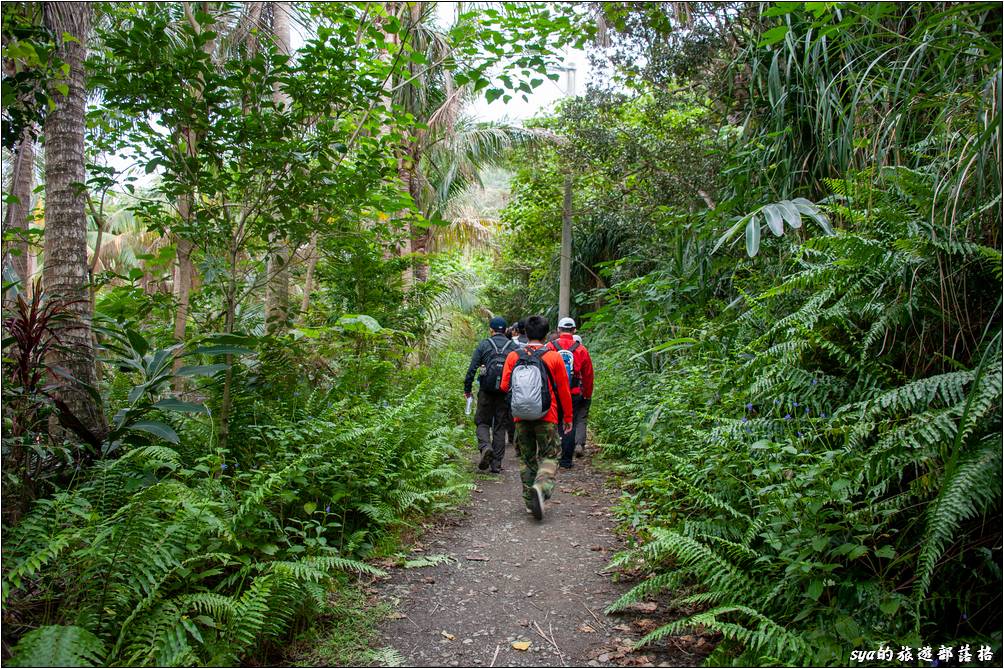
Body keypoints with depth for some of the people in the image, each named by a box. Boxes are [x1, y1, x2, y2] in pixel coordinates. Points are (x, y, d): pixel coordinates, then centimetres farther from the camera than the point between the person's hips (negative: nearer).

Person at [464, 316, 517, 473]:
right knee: (500, 426, 8)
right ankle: (496, 463, 8)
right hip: (506, 392, 2)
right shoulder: (513, 346, 6)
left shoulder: (484, 345, 2)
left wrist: (467, 389, 5)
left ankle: (485, 446, -16)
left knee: (482, 421, 12)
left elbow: (472, 368, -2)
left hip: (486, 391, -1)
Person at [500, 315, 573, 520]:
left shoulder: (513, 357, -2)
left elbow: (504, 386, -1)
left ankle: (530, 502, 18)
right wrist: (568, 417, 9)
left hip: (521, 418, 2)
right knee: (549, 457, 6)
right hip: (547, 418, -2)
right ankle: (541, 487, -20)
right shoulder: (554, 358, -6)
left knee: (526, 458, 15)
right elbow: (564, 390, -1)